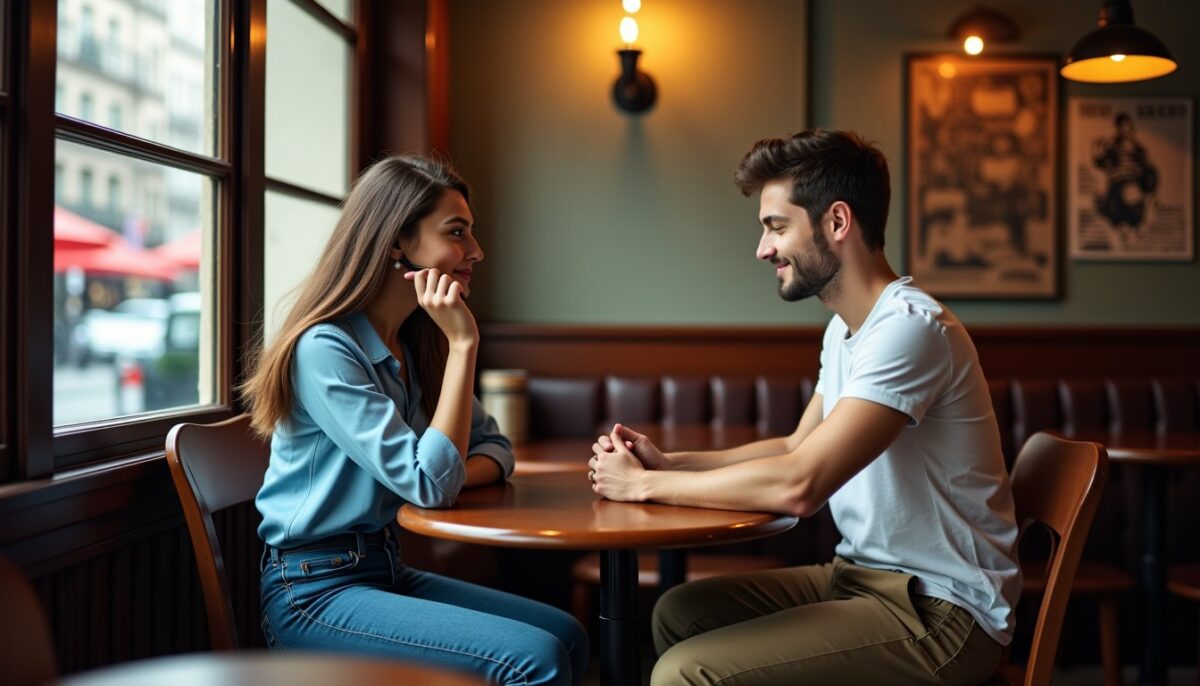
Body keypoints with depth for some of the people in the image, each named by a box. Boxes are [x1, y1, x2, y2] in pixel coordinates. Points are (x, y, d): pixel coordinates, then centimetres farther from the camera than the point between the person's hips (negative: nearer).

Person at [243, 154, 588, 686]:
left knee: (566, 637, -3)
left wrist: (453, 476, -11)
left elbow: (493, 447, 13)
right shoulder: (324, 349, -19)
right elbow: (428, 483, -23)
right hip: (313, 591, -8)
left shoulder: (417, 344, 7)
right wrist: (462, 345, -21)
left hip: (385, 569, 8)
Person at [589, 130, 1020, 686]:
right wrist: (668, 463, 4)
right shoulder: (845, 329, 10)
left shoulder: (908, 327, -22)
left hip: (939, 610, -9)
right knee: (680, 612, 10)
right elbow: (797, 448, 18)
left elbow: (798, 485, -29)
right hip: (865, 575, 9)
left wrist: (646, 485, -17)